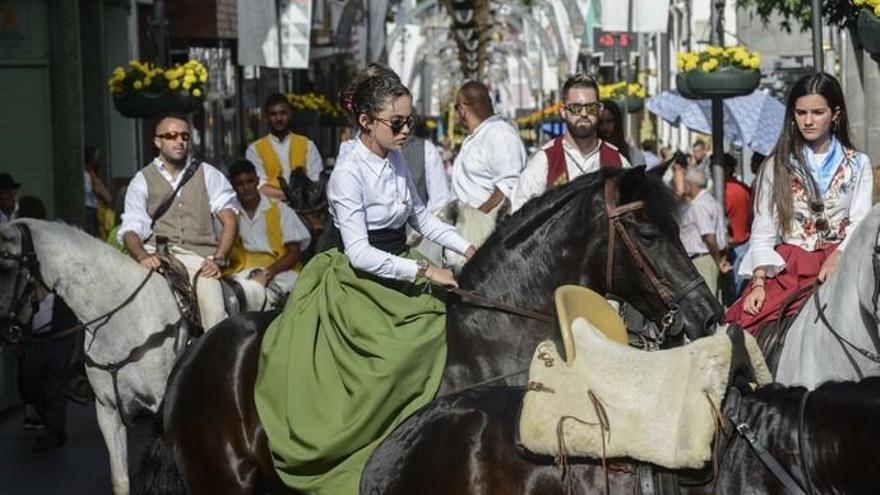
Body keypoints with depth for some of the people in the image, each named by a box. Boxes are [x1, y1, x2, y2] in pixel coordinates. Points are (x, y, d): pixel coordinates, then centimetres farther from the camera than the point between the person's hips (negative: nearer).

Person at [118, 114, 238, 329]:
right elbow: (131, 229, 2)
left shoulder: (208, 175, 16)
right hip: (157, 254, 0)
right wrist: (142, 256, -21)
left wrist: (218, 259, -7)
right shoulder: (142, 180, 13)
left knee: (214, 311, -25)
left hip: (199, 257, 0)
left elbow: (229, 220, 9)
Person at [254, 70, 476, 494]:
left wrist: (465, 247, 4)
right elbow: (360, 254, -23)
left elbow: (420, 217, 17)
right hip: (358, 282, -8)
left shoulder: (396, 160, 4)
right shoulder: (349, 173, -18)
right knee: (395, 359, -21)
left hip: (398, 276, 8)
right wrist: (424, 270, -24)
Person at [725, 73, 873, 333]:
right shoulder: (777, 166, 13)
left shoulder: (858, 165, 13)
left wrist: (838, 257, -19)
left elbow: (860, 223, 2)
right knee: (744, 322, -26)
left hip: (838, 265, -1)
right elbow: (762, 232, 7)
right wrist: (758, 283, -8)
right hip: (787, 269, 1)